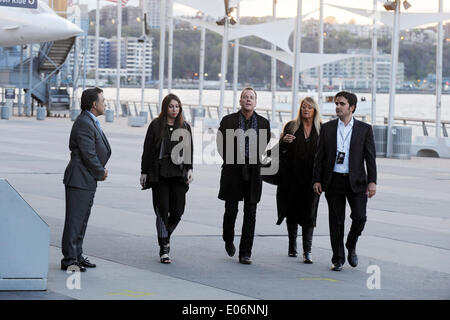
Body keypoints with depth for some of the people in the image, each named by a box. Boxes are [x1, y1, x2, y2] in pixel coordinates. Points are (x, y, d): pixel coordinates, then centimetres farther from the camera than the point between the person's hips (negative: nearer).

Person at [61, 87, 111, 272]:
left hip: (89, 180, 11)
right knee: (74, 220, -7)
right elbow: (88, 154, -21)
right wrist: (101, 173, -8)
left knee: (82, 220, 15)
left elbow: (101, 150, 21)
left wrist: (101, 170, 5)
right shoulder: (84, 123, -18)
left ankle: (77, 256, 22)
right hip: (79, 180, -10)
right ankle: (69, 260, -4)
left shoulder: (92, 122, 15)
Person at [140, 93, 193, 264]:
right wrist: (144, 172, 1)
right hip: (159, 175, -3)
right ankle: (164, 249, 1)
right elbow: (147, 150, 3)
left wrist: (189, 169, 2)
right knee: (162, 211, -4)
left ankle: (165, 236, 27)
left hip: (179, 174, 3)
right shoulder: (156, 125, 2)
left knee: (177, 212, -2)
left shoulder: (185, 127, 11)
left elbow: (189, 151, 14)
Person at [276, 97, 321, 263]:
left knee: (309, 212, -8)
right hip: (292, 176, 1)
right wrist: (284, 141, -16)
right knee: (292, 211, 8)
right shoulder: (291, 126, 5)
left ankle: (307, 251, -9)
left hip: (311, 178, -1)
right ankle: (292, 246, 23)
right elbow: (279, 150, 6)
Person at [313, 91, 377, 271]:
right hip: (334, 181, 1)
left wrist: (372, 182, -7)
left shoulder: (364, 129, 3)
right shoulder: (327, 128, 7)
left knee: (360, 217, -11)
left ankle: (351, 246, 17)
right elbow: (320, 156, 8)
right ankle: (338, 259, 12)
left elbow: (370, 157, 1)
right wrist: (317, 180, 2)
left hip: (356, 182, -1)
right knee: (336, 221, 3)